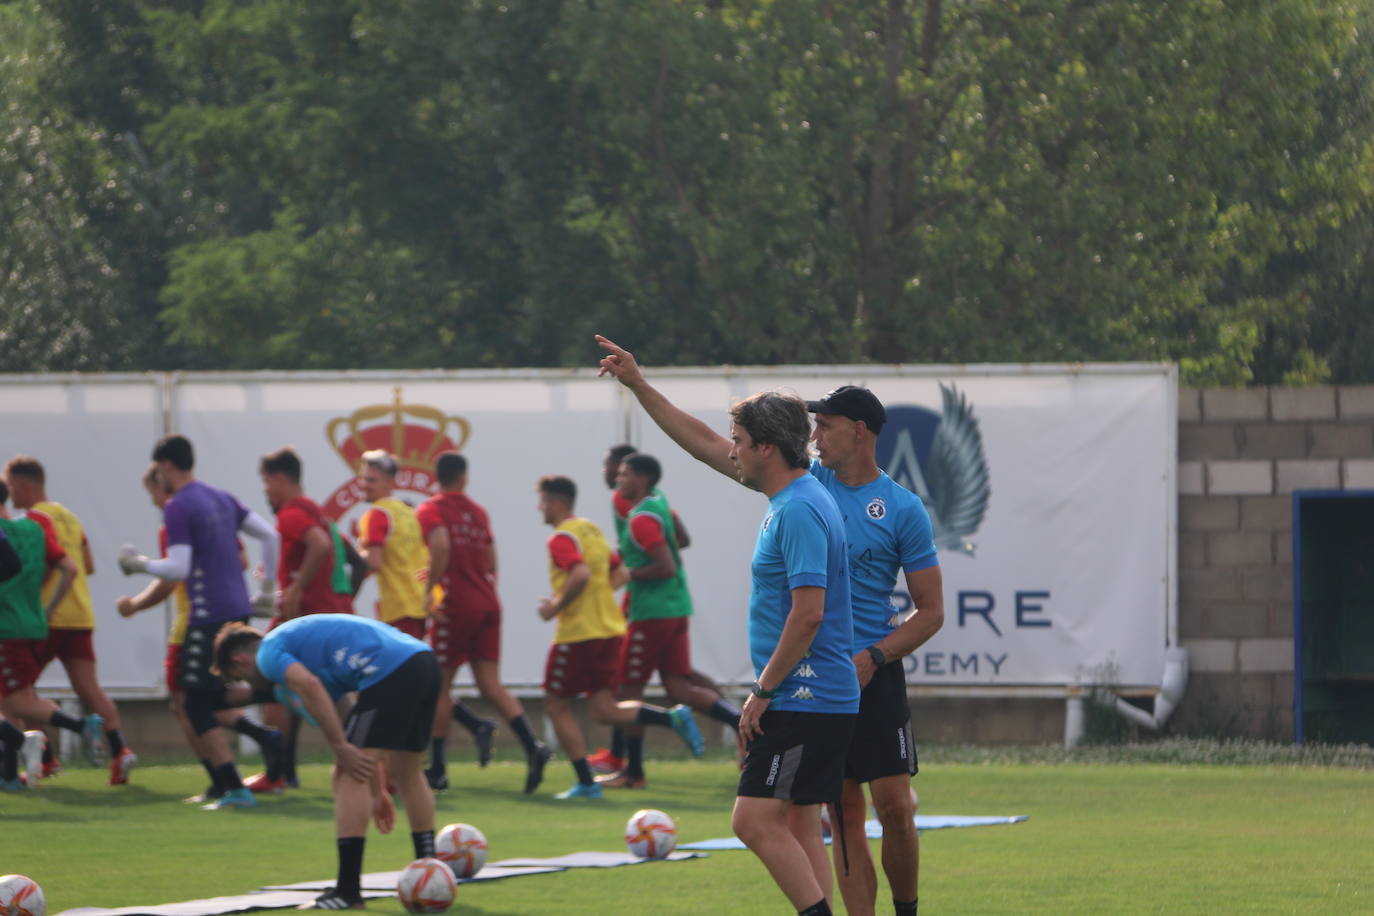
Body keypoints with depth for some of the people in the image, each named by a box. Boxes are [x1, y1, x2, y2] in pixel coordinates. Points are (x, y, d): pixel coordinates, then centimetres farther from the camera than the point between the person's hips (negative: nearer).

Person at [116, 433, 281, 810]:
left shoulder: (178, 507, -11)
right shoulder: (221, 498, 14)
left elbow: (178, 569, -17)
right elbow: (270, 535, 14)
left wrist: (140, 564, 0)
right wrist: (268, 589, 22)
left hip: (208, 615, -8)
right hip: (238, 608, 8)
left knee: (199, 707, -4)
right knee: (216, 701, 17)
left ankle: (233, 789, -10)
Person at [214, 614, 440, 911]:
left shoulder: (268, 654, 7)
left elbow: (308, 684, -18)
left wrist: (341, 749, -14)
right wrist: (378, 791, 35)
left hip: (390, 672, -9)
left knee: (348, 777, -5)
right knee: (409, 775, 25)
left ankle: (348, 890, -7)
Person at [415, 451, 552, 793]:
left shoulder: (431, 510, -4)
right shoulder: (478, 512, 15)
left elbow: (441, 546, -23)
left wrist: (431, 591, -20)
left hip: (456, 605, -6)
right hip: (488, 604, 6)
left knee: (439, 685, 5)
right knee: (491, 685, 2)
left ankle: (437, 769, 7)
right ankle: (533, 746, -19)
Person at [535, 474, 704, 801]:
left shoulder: (561, 538, -13)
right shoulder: (593, 530, 15)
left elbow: (581, 575, -29)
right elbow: (619, 573, 20)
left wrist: (556, 606, -18)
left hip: (578, 635, -8)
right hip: (611, 630, 8)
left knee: (557, 706, 5)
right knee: (603, 710, 8)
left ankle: (586, 782, 3)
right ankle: (673, 718, -10)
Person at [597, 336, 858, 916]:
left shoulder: (800, 511, -16)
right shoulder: (787, 495, 13)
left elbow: (808, 612, -23)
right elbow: (705, 446, 25)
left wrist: (762, 692, -15)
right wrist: (638, 386, 26)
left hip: (802, 698, -10)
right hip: (819, 701, 10)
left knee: (756, 821, -13)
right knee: (798, 829, 8)